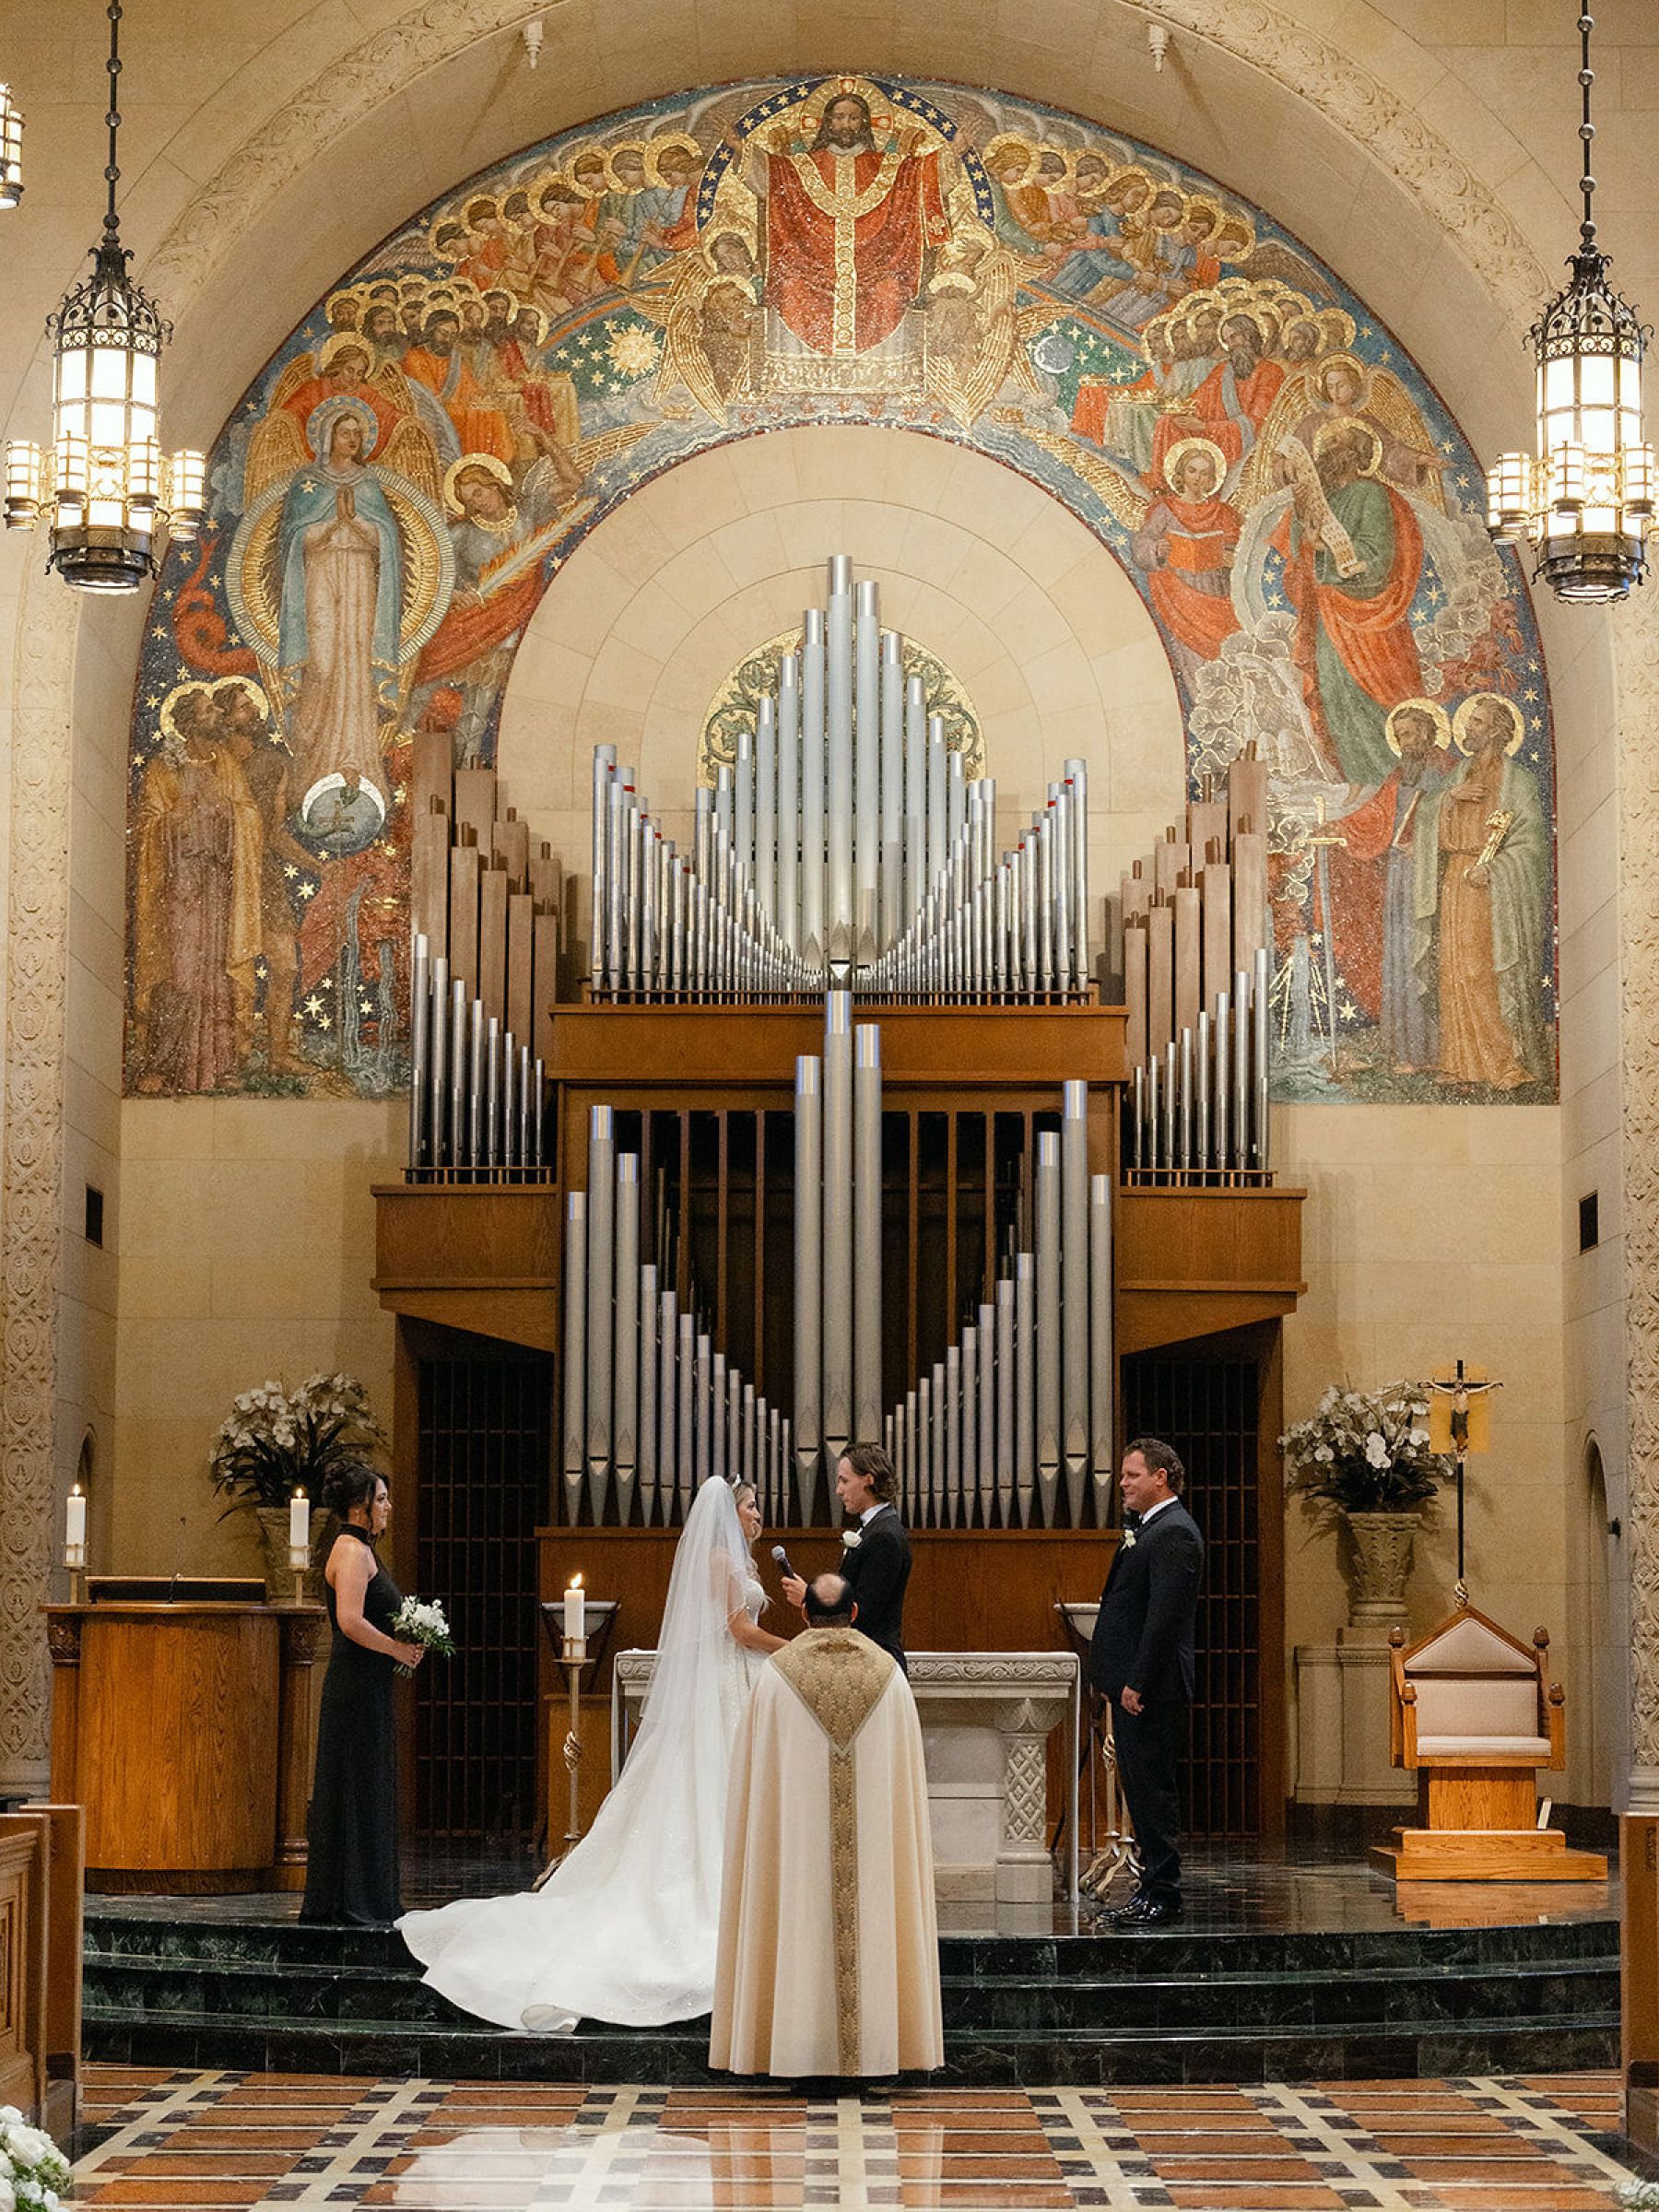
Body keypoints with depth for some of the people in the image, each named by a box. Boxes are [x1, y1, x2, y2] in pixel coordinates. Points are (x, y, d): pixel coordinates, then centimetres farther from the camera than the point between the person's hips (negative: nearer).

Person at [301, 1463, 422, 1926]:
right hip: (359, 1685, -10)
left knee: (368, 1791, 12)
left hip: (365, 1686, 10)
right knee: (361, 1789, -7)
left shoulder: (360, 1550, 17)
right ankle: (357, 1903, -3)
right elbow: (351, 1622, -25)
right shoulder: (352, 1551, -14)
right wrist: (398, 1649, -15)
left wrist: (401, 1643, 10)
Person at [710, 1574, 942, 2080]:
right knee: (868, 1916, 6)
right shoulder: (887, 1673, 0)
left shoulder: (778, 1674, -5)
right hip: (872, 1828, 2)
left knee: (802, 1924, 3)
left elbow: (756, 1767, -1)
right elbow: (906, 1766, 5)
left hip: (797, 1831, -1)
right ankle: (872, 2043, 8)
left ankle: (801, 2041, 3)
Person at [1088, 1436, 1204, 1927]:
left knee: (1153, 1788, -6)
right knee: (1139, 1786, 13)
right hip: (1133, 1683, 11)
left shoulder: (1174, 1532, -15)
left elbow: (1165, 1615, -21)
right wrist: (1124, 1681, 15)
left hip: (1153, 1686, -11)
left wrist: (1138, 1683, -21)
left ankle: (1163, 1893, -2)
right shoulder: (1146, 1528, 18)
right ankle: (1154, 1886, 19)